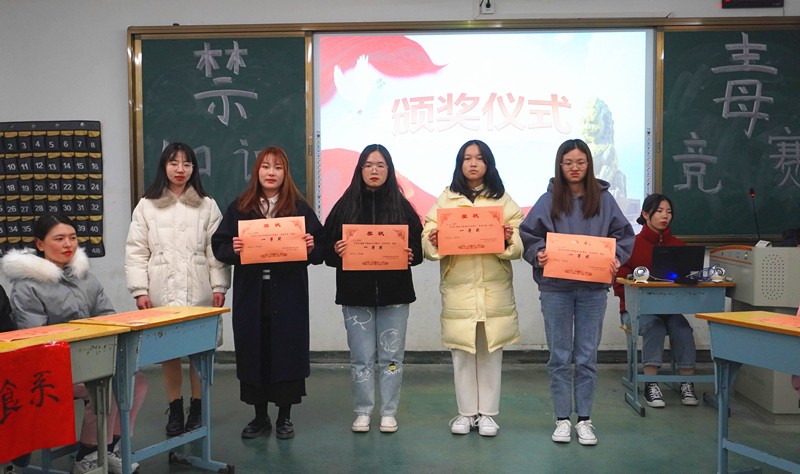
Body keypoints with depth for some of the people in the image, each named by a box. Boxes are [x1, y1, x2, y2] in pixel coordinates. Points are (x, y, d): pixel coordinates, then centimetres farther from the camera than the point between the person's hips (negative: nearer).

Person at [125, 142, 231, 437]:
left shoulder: (207, 206, 8)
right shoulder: (146, 206, 7)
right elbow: (136, 252, 4)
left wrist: (219, 286, -2)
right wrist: (140, 290, -3)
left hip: (199, 293, 0)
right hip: (162, 293, 0)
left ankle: (197, 409, 17)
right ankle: (175, 409, 19)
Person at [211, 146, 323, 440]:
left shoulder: (300, 208, 4)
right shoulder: (239, 208, 8)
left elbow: (320, 248, 4)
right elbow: (218, 246, 5)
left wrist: (311, 247, -17)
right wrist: (233, 249, -15)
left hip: (288, 294, -1)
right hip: (251, 294, 2)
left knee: (287, 352, 3)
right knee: (253, 352, 7)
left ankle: (284, 417, 20)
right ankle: (260, 416, 23)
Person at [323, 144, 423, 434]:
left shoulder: (402, 206, 5)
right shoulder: (344, 206, 5)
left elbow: (418, 247, 5)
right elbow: (328, 248, 4)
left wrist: (411, 255, -16)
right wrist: (337, 250, -17)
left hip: (394, 293, 0)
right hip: (355, 293, 0)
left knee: (391, 355, 6)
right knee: (361, 357, 5)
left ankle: (388, 413, 19)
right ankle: (362, 412, 19)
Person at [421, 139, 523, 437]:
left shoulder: (503, 200, 8)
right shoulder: (446, 199, 9)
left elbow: (518, 247, 0)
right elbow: (428, 240, 0)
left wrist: (509, 239, -22)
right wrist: (432, 240, -23)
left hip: (494, 290, 0)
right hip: (458, 290, 0)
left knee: (491, 352, 6)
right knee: (462, 352, 6)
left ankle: (487, 413, 18)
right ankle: (466, 412, 19)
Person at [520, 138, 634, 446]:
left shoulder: (603, 198, 4)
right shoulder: (549, 200, 0)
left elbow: (623, 234, 7)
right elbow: (528, 234, -1)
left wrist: (616, 257, -10)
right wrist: (538, 254, -19)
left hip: (593, 288, 1)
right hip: (556, 288, -1)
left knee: (587, 356, 8)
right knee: (560, 356, 7)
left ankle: (585, 419, 19)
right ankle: (562, 419, 18)